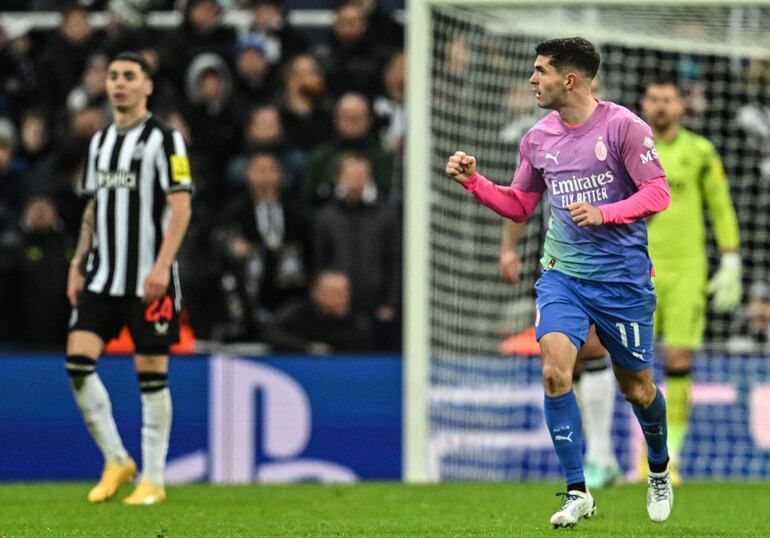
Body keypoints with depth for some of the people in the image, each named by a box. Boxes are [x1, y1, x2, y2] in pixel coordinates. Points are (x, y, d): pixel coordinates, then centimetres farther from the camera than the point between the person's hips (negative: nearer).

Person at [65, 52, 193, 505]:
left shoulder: (165, 139, -5)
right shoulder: (100, 141, 15)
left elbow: (181, 207, -11)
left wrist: (162, 266, -21)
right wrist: (78, 264, 13)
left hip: (150, 279, -6)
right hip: (102, 276, 6)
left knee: (152, 373, -2)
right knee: (78, 361, -7)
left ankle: (153, 479, 6)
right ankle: (116, 460, 7)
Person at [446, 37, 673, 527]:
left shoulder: (622, 126, -10)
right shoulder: (539, 138, 6)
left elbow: (658, 192, -11)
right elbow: (519, 206, 17)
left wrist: (603, 214, -24)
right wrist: (473, 181, 2)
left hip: (622, 277, -3)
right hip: (562, 273, 4)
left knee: (637, 389, 8)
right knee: (555, 372, -18)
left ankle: (660, 470, 39)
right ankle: (577, 493, -11)